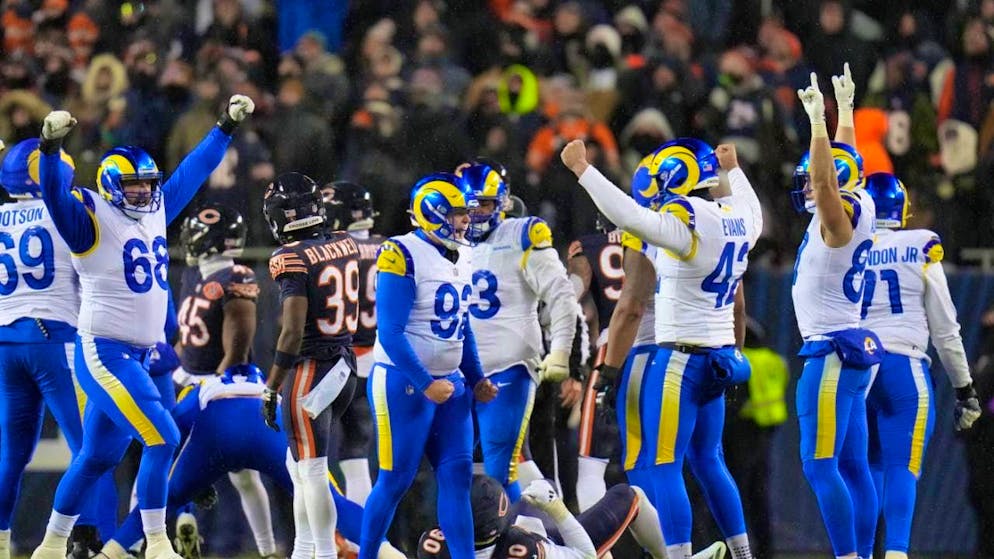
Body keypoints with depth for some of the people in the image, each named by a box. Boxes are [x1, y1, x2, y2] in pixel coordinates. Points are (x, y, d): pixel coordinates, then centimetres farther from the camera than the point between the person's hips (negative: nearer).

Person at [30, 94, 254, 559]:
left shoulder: (156, 211, 10)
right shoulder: (92, 219, -11)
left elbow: (192, 171, 21)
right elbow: (55, 194, -27)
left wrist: (226, 127, 25)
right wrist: (51, 147, -45)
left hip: (136, 357, 8)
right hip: (102, 354, -8)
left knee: (97, 457, 14)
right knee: (161, 439, -15)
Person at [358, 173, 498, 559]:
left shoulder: (462, 256, 9)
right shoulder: (403, 256, -17)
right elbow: (390, 334, -19)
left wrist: (476, 379, 13)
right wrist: (425, 385, -20)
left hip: (449, 382, 8)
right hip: (403, 383, -7)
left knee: (457, 476, 2)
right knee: (395, 481, -2)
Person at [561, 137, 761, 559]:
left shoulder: (687, 219, -17)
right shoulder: (736, 219, 8)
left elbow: (632, 218, -31)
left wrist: (583, 170, -26)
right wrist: (733, 170, 49)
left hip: (682, 360, -9)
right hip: (719, 357, 9)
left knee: (662, 467, -7)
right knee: (708, 462, 19)